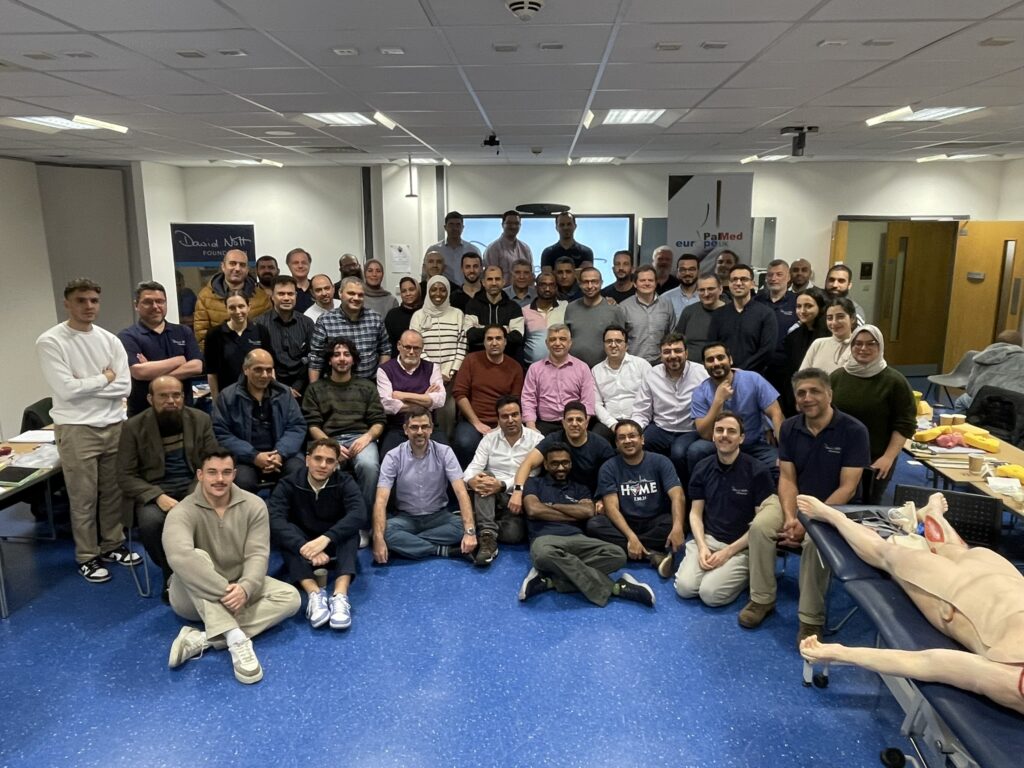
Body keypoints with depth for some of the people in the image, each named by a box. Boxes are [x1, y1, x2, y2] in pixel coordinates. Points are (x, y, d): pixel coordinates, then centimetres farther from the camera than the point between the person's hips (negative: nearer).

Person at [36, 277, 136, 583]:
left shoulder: (110, 340, 6)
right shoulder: (50, 342, -8)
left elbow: (125, 386, -1)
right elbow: (66, 389, -16)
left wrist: (86, 385, -10)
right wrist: (104, 379, -5)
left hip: (114, 426, 4)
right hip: (76, 429, -4)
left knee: (114, 492, 14)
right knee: (84, 498, 5)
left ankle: (113, 545, 30)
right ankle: (87, 556, 20)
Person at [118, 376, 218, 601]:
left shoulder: (200, 419, 2)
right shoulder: (133, 427, -4)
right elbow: (126, 476, -6)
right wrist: (158, 496, -22)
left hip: (193, 487, 1)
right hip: (154, 491, -1)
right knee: (150, 522, -33)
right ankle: (171, 574, -5)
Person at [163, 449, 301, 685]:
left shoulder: (254, 505, -10)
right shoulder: (183, 512, -21)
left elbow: (257, 554, -16)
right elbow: (179, 556, -40)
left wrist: (245, 588, -37)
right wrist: (225, 590, -43)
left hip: (238, 588, 4)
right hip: (193, 597, -4)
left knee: (289, 596, -18)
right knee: (196, 558, -34)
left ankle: (201, 639, -30)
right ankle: (236, 640, -43)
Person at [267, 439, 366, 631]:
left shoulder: (345, 483, -12)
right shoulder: (289, 484, -12)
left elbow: (359, 515, -31)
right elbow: (274, 519, -30)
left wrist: (325, 538, -46)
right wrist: (305, 547, -46)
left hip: (335, 547, 0)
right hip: (300, 550, 0)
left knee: (350, 528, -29)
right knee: (282, 531, -29)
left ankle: (340, 594, -45)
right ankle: (314, 593, -44)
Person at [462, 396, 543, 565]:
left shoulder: (536, 439, -1)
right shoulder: (489, 438, 9)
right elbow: (474, 467, -3)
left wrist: (503, 485, -28)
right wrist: (471, 480, -29)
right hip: (491, 498, 3)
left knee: (513, 533, -32)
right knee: (484, 476, -30)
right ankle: (488, 535, -33)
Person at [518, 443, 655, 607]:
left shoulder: (580, 488, 25)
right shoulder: (534, 483, 17)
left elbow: (589, 511, 4)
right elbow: (533, 510, -4)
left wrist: (552, 506, 3)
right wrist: (573, 515, 3)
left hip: (577, 539, 4)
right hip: (546, 538, -3)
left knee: (616, 554, -24)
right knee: (544, 554, -42)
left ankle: (550, 579, -29)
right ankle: (612, 587, -30)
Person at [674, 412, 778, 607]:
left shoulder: (758, 472, -10)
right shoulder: (702, 468, 4)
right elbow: (695, 513, 8)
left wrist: (728, 552, -13)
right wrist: (702, 547, -10)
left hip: (742, 546, -3)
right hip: (708, 538, 3)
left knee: (711, 593, -21)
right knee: (684, 587, -18)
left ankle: (746, 573, 6)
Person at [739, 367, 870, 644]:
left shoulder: (853, 430, -15)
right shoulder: (789, 428, -2)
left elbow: (847, 488, -17)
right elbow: (787, 478, -2)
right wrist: (790, 516, -20)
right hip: (796, 500, 4)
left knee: (815, 540, -34)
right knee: (760, 526, -23)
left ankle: (811, 618, -17)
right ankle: (762, 599, -6)